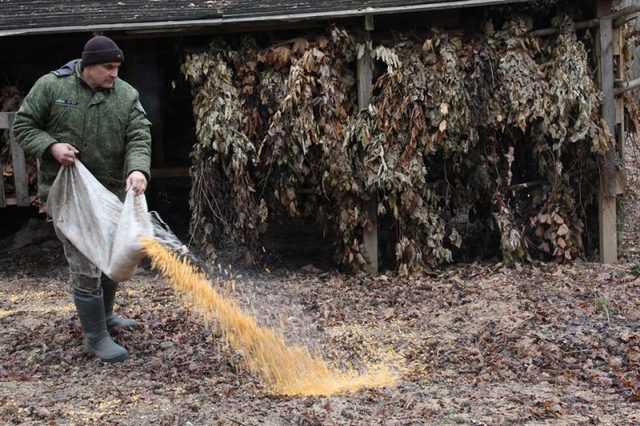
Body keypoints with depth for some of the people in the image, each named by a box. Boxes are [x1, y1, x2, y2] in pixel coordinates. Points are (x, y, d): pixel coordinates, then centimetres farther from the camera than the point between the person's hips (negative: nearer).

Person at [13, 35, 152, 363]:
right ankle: (95, 337, 2)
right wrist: (51, 146, -19)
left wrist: (138, 169, -29)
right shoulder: (51, 86, -8)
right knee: (85, 265, -7)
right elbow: (23, 126, 0)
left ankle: (105, 315, 39)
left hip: (111, 191, 5)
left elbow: (139, 137, -9)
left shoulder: (127, 95, -1)